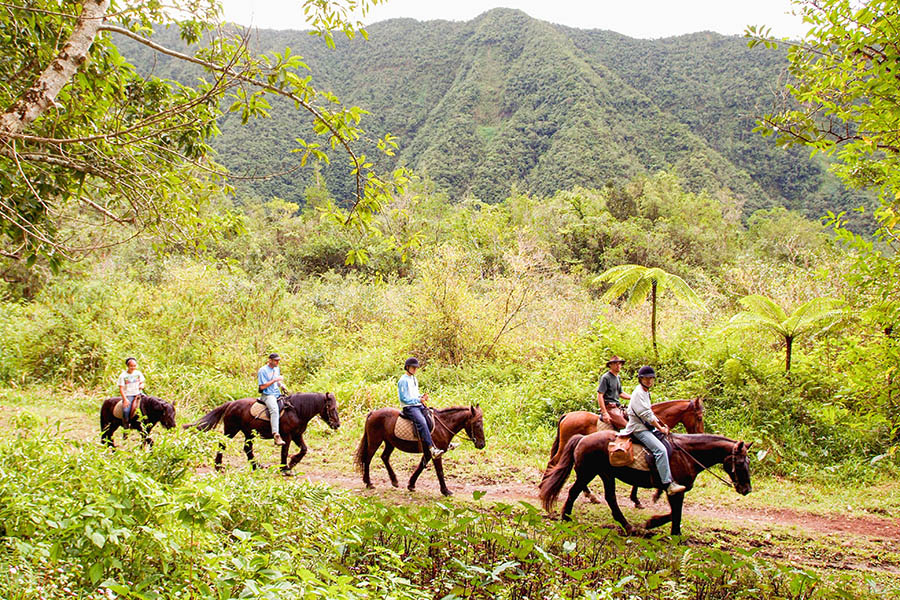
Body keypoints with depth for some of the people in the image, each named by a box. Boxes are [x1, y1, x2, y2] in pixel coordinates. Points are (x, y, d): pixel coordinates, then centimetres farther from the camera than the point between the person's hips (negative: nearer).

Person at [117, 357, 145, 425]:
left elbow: (142, 383, 17)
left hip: (138, 394, 4)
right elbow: (121, 388, -4)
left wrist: (141, 386, -9)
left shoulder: (138, 373, 9)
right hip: (128, 395, -4)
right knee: (126, 411, -26)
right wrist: (125, 399, -15)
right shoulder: (123, 376, -2)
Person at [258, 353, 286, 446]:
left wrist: (280, 384, 6)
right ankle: (276, 435, -41)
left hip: (277, 394, 8)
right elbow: (262, 386, -12)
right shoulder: (262, 370, -6)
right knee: (274, 409, -33)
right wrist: (275, 380, -16)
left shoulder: (277, 369, 17)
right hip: (267, 395, -8)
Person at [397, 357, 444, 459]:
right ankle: (431, 449, -40)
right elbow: (404, 398, -13)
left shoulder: (414, 379, 20)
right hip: (409, 407, -9)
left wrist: (422, 397, 7)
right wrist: (418, 399, -17)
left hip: (419, 405, 9)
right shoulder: (403, 380, -7)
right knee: (422, 422, -31)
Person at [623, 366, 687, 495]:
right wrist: (660, 428, -12)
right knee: (660, 449, -25)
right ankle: (668, 484, -29)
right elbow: (645, 414, -18)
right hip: (639, 428, -11)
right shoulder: (638, 392, -12)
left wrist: (662, 425, 11)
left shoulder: (645, 392, 19)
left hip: (647, 426, 11)